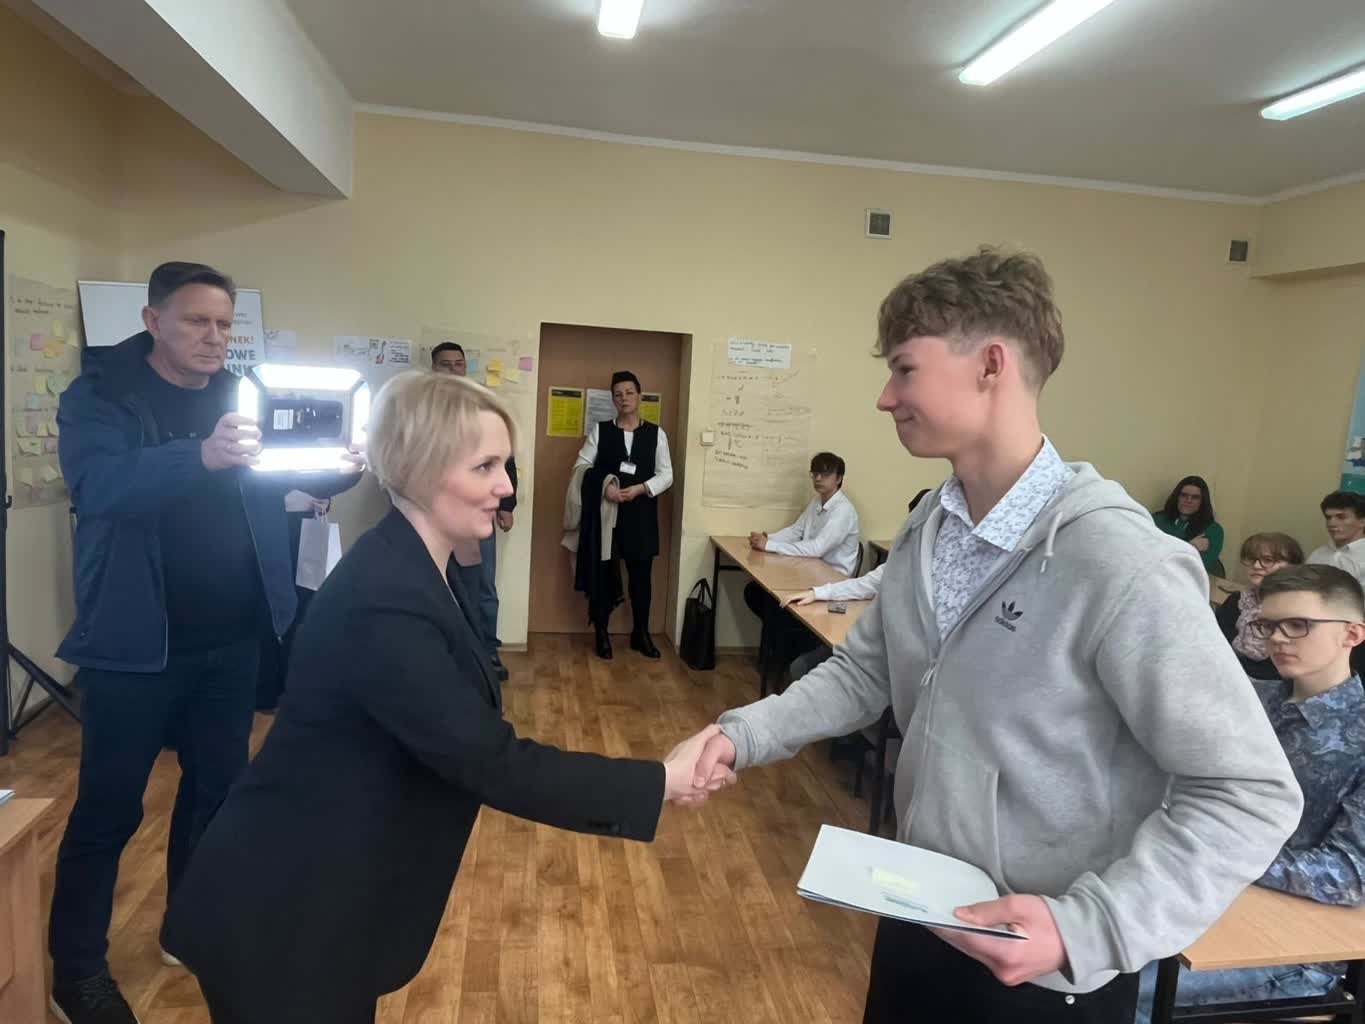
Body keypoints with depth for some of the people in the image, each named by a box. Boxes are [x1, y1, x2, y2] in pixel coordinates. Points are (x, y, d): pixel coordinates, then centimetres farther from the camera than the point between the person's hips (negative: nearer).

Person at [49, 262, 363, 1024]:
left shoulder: (246, 397, 5)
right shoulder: (99, 397, -9)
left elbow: (302, 473, 4)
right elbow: (101, 485, -26)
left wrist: (348, 466, -20)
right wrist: (202, 455, -44)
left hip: (232, 639, 5)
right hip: (136, 643, -5)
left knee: (218, 787, 17)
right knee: (110, 806, 8)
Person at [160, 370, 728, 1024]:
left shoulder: (420, 568, 0)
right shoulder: (382, 599, -31)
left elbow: (466, 738, 5)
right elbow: (491, 761, -29)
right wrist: (661, 782, -23)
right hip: (282, 916, -8)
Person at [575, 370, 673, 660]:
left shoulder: (656, 433, 5)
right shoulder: (600, 430, 4)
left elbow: (666, 475, 2)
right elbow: (582, 466, 0)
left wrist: (640, 489, -14)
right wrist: (604, 486, -17)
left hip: (640, 514, 1)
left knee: (641, 574, 6)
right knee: (602, 572, 5)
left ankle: (641, 633, 22)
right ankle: (601, 633, 19)